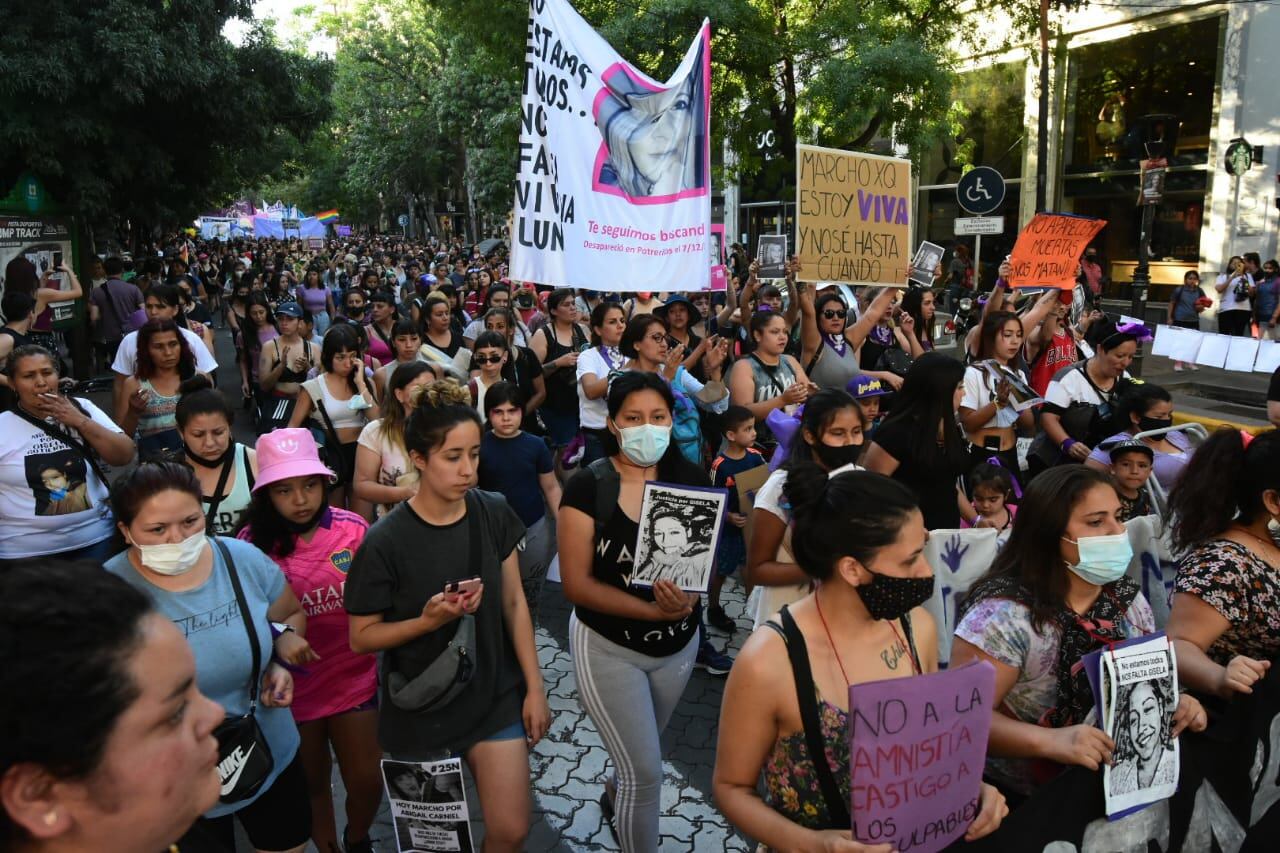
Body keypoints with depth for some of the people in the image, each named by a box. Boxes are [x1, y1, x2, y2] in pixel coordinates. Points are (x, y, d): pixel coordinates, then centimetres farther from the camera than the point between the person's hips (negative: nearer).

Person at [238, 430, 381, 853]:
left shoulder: (354, 529, -13)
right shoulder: (253, 543, -16)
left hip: (354, 679, 1)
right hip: (293, 686, -1)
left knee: (367, 781, 12)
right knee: (313, 784, 20)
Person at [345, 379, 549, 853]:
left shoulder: (493, 513, -8)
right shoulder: (386, 541, -19)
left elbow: (514, 602, 0)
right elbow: (361, 637, -10)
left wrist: (535, 687, 0)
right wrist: (430, 619, -26)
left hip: (495, 694, 2)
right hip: (419, 705, -2)